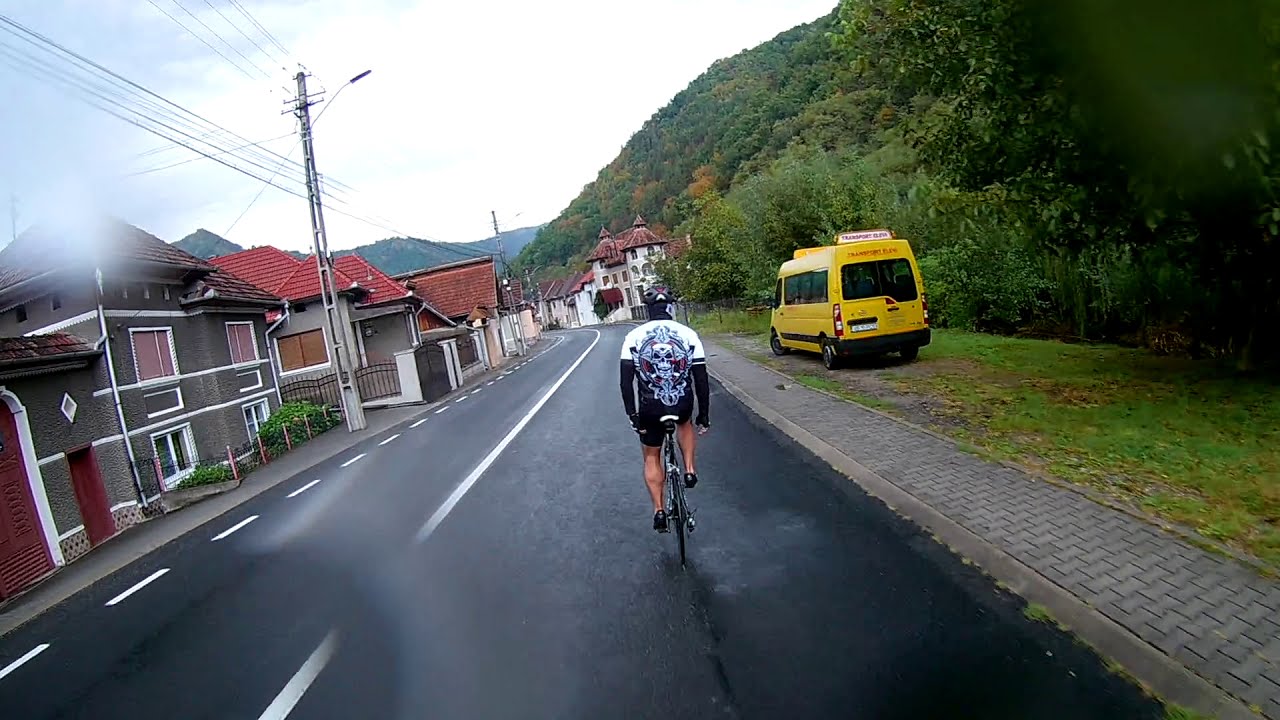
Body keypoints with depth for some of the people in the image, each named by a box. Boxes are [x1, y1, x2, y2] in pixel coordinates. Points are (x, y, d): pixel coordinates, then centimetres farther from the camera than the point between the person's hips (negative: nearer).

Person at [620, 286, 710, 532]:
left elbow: (626, 381, -7)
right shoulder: (688, 335, -6)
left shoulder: (634, 337, -6)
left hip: (651, 408, 0)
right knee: (684, 423, 37)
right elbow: (701, 379, -5)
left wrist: (632, 414, 2)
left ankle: (659, 510, 18)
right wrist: (704, 414, 5)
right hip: (683, 403, 1)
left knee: (651, 457, 21)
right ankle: (689, 470, 25)